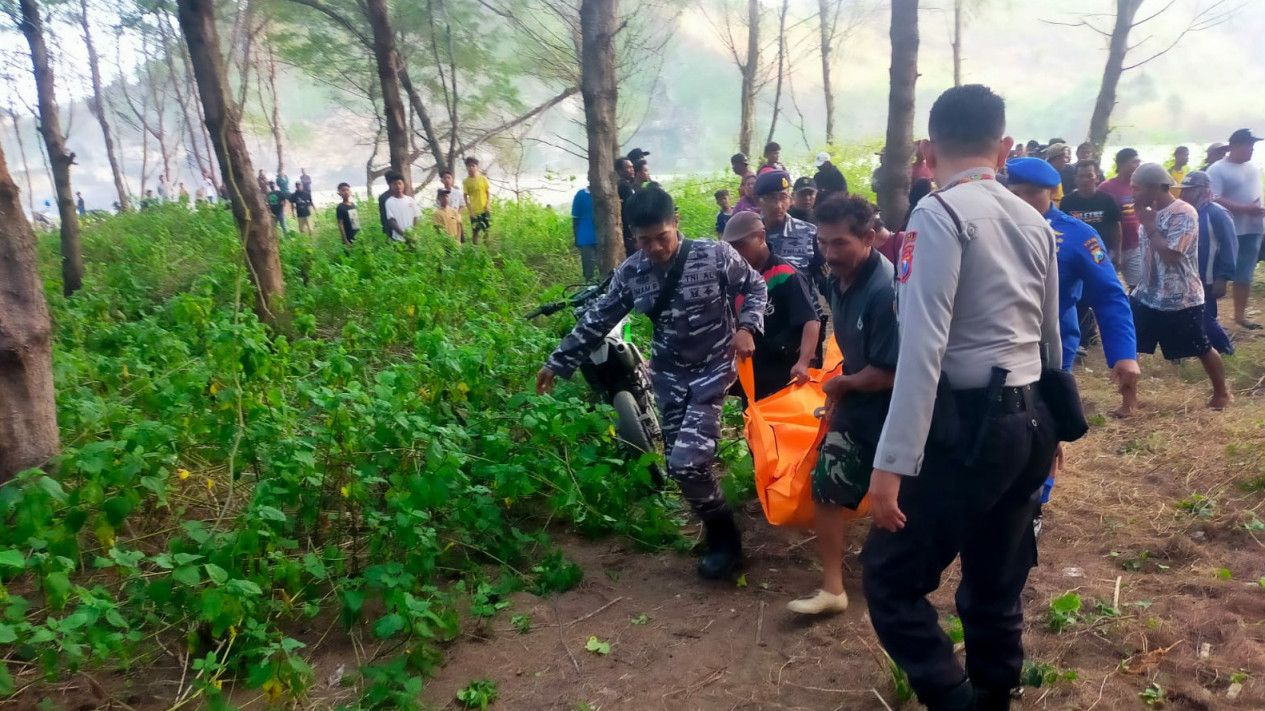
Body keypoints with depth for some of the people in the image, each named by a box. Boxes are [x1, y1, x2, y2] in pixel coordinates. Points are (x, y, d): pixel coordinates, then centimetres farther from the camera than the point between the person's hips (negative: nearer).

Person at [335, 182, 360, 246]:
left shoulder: (353, 205, 9)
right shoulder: (340, 207, -11)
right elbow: (340, 225, -13)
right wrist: (346, 241, -17)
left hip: (358, 237, 7)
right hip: (349, 239, -7)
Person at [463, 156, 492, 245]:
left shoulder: (483, 178, 2)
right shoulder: (466, 181, -2)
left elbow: (488, 192, 7)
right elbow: (466, 197, -2)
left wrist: (488, 204, -8)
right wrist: (470, 211, -9)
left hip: (485, 210, 2)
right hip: (474, 211, -2)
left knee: (487, 231, 5)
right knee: (475, 232, 1)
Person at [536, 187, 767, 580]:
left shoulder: (714, 255, -14)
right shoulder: (631, 272, -5)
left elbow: (756, 286, 0)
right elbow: (598, 320, 4)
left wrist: (746, 327, -19)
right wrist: (558, 363, 6)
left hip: (712, 370, -4)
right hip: (668, 375, 5)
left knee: (687, 461, -15)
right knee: (681, 464, 8)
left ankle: (724, 536, 8)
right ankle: (716, 529, 30)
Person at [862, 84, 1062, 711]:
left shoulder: (938, 214, -11)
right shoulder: (1034, 222, 13)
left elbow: (923, 347, -21)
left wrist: (891, 462, -22)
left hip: (969, 426, -8)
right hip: (1029, 421, 8)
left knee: (891, 577, 1)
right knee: (996, 584, 19)